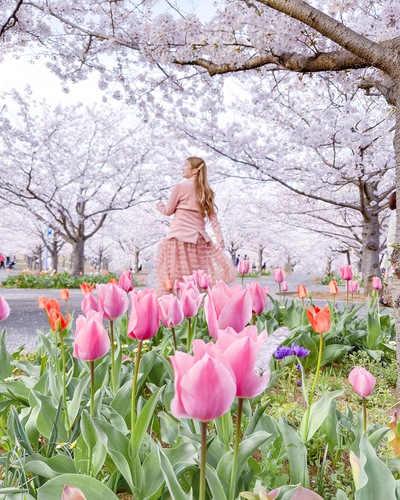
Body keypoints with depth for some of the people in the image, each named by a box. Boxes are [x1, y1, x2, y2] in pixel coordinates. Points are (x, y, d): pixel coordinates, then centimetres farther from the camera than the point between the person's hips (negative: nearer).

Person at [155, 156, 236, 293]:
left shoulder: (180, 187, -4)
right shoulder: (205, 191, 11)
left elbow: (168, 211, 4)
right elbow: (212, 216, 7)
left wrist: (159, 205, 25)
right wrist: (219, 237, 7)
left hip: (179, 236, -5)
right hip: (197, 238, 5)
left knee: (174, 276, -4)